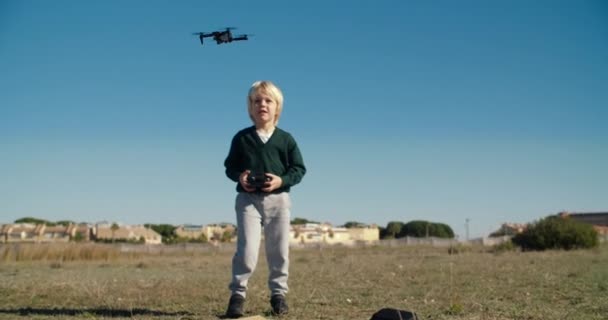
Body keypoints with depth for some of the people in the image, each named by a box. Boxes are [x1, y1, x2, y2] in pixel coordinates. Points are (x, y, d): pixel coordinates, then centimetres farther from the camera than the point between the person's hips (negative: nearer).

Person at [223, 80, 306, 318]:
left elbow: (299, 169, 3)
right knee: (247, 250, -11)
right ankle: (237, 295, 3)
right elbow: (230, 166, 8)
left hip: (278, 199, 1)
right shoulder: (241, 138, 2)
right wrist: (239, 176, -13)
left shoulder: (286, 139, 2)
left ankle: (278, 294, 24)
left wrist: (282, 180, -15)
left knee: (279, 251, 8)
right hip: (248, 199, -1)